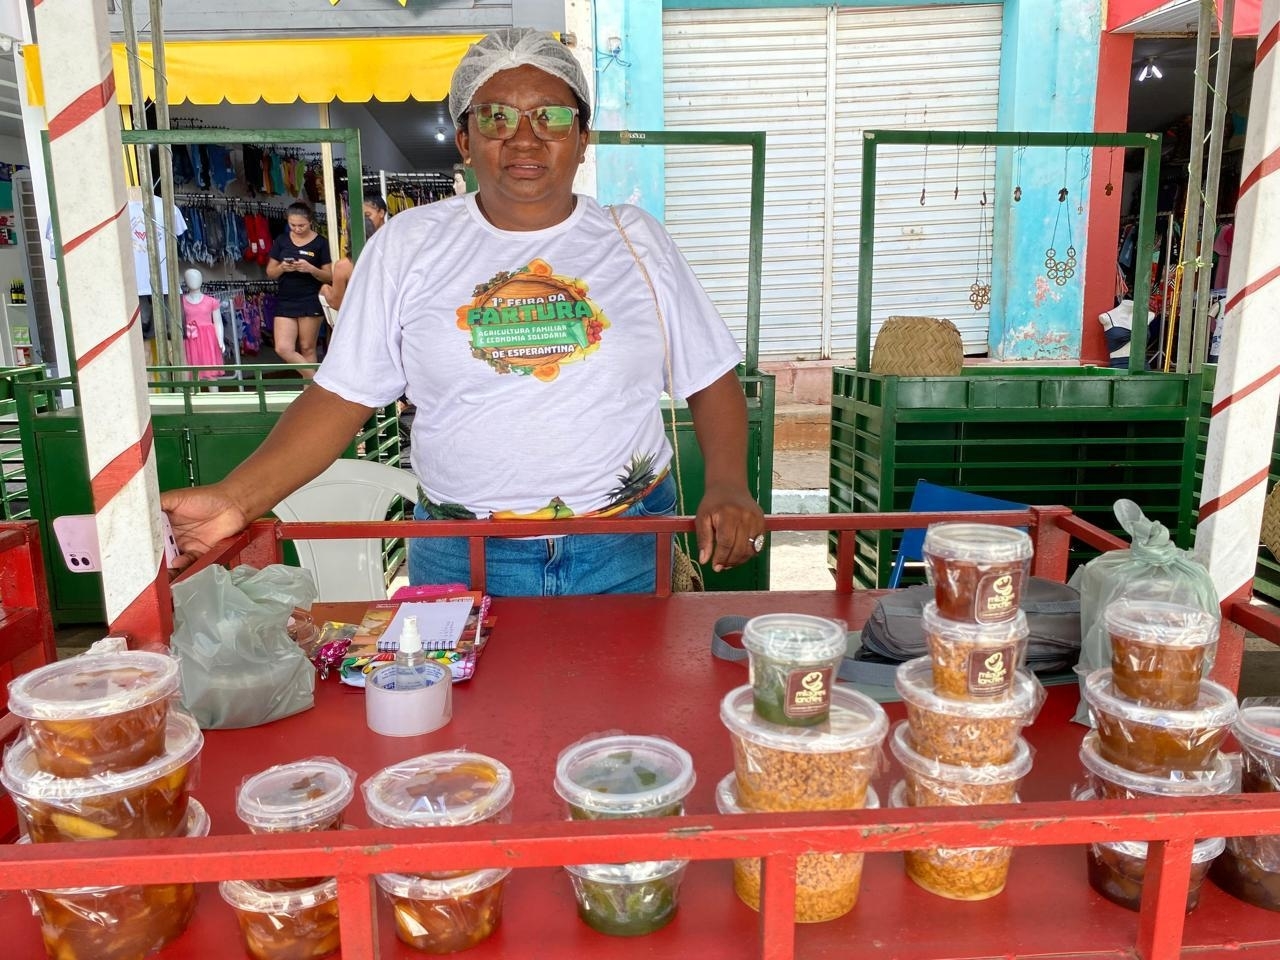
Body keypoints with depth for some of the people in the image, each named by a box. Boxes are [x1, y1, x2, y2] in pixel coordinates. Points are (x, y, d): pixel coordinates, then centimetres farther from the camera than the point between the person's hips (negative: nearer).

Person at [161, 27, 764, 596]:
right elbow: (341, 396, -2)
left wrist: (726, 486, -13)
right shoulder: (408, 244, 0)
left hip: (626, 549, 1)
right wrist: (239, 497, -16)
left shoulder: (635, 240, 2)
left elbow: (711, 380, 4)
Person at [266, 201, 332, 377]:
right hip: (285, 301, 4)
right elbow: (270, 273, 10)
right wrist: (282, 267, -12)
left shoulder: (320, 243, -2)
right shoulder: (281, 240, 7)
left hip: (311, 301, -3)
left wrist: (310, 268, -20)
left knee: (307, 349, 1)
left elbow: (330, 276, -3)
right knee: (283, 348, -7)